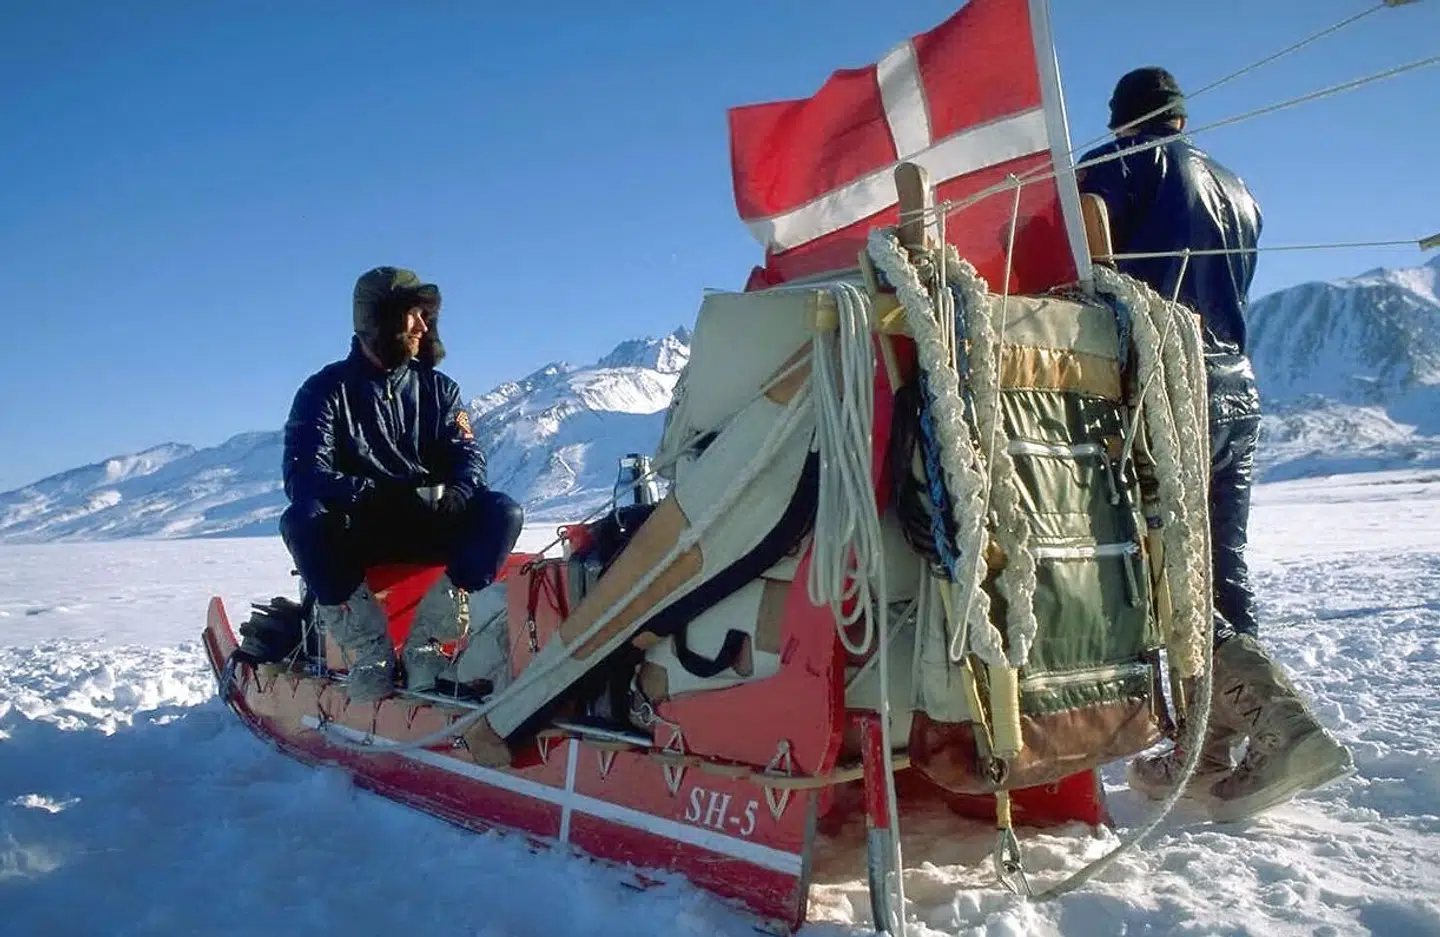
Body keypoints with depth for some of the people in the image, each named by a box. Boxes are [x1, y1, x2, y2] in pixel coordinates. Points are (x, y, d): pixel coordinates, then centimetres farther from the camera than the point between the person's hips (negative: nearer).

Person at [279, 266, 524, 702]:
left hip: (429, 527, 3)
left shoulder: (438, 389, 9)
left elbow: (467, 455, 0)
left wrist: (455, 495, -24)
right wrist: (375, 495, -29)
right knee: (302, 518, -34)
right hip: (356, 532, -2)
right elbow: (303, 474, -14)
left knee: (503, 511, -25)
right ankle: (369, 649, -27)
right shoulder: (326, 389, -1)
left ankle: (426, 643, -27)